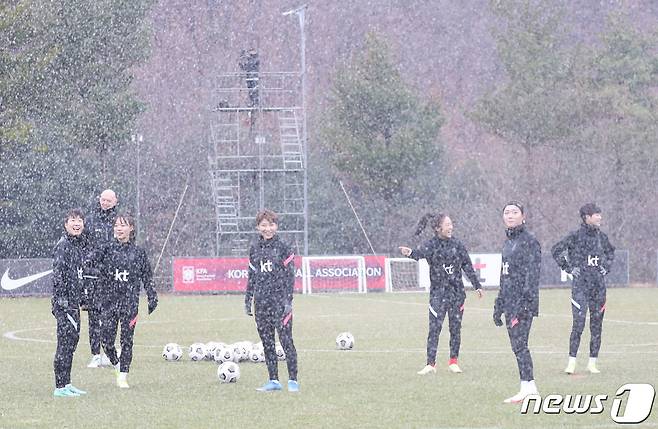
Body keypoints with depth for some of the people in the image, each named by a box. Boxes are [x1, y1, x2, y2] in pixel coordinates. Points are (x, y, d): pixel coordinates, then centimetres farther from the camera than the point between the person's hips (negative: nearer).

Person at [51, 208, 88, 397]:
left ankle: (66, 383, 19)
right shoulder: (63, 245, -12)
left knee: (72, 339, 12)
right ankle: (60, 387, -5)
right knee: (65, 341, -8)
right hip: (64, 302, -9)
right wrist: (62, 300, -20)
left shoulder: (80, 244, 14)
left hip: (74, 302, 9)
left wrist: (80, 300, 20)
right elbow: (58, 274, -16)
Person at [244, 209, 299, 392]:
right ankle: (273, 380, 11)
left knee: (286, 340, -8)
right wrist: (248, 300, 14)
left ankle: (293, 380, -4)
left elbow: (290, 276, -3)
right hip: (261, 302, 5)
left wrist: (288, 300, -10)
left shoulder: (283, 248, -1)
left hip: (279, 300, -5)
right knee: (267, 342, 6)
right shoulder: (254, 249, 12)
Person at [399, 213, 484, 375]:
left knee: (455, 328, 7)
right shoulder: (432, 245, -5)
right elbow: (421, 253, -27)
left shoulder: (457, 244, 5)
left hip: (457, 292, 3)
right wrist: (411, 253, -50)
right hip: (438, 292, -3)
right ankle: (431, 364, -7)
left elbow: (467, 266, 12)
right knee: (434, 328, -8)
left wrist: (477, 285, 13)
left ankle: (453, 362, 17)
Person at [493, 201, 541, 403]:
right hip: (509, 302, 9)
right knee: (518, 345, 8)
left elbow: (532, 274, -14)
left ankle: (526, 387, -11)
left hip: (522, 302, -9)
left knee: (519, 344, -11)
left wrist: (526, 301, -21)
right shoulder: (508, 243, 18)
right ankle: (530, 386, 11)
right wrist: (499, 305, 22)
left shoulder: (529, 241, -8)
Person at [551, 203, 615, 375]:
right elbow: (556, 250, -4)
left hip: (599, 284, 5)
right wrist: (568, 268, -7)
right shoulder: (576, 236, -6)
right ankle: (571, 362, -8)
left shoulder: (602, 236, 10)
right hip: (580, 284, -5)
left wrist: (606, 267, 14)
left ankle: (592, 362, 11)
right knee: (579, 323, -12)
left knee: (597, 324, 5)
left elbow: (610, 252, 29)